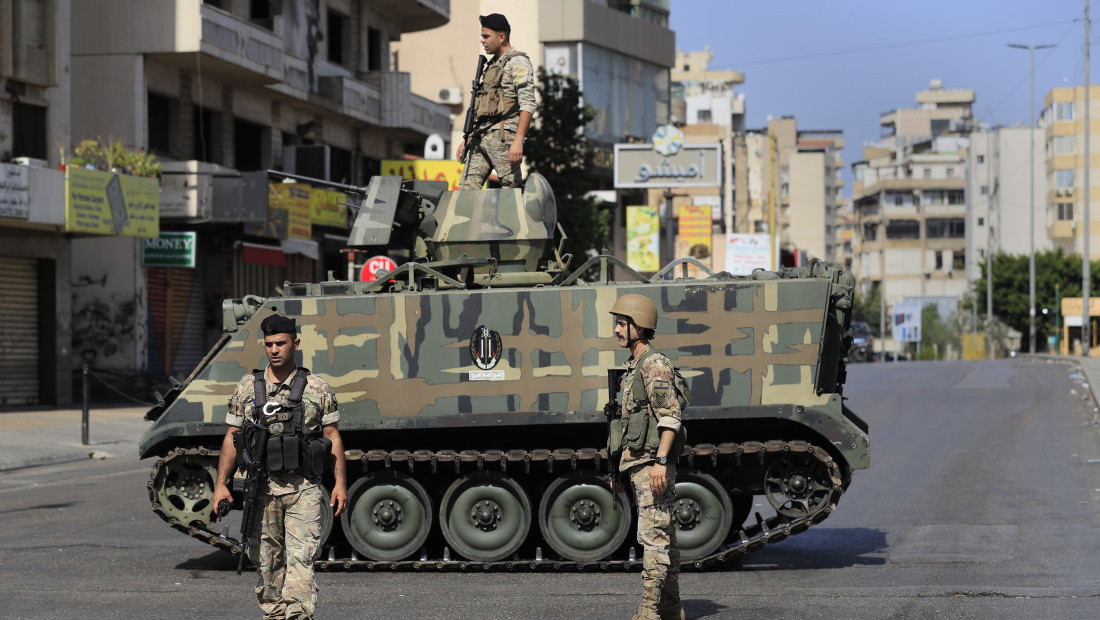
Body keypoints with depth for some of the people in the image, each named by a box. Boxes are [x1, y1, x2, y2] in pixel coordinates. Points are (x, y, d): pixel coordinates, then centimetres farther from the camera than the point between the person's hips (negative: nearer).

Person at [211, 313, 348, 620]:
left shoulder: (317, 388, 3)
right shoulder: (247, 387, 7)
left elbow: (333, 437, 6)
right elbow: (232, 438, 10)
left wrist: (340, 484, -1)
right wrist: (221, 484, 2)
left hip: (303, 489, -2)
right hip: (261, 488, 2)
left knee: (300, 558, -13)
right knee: (266, 561, 7)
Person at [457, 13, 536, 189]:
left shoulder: (517, 62, -2)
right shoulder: (491, 65, 24)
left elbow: (528, 105, -13)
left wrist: (518, 141, -22)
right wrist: (468, 140, 20)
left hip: (503, 135, -8)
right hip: (481, 138, 8)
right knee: (467, 189, -2)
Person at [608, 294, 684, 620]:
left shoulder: (655, 364, -11)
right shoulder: (633, 367, 19)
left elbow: (670, 416, -19)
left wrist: (660, 461, -25)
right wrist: (619, 467, 23)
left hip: (652, 465, -10)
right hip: (637, 464, 10)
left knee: (654, 535, -11)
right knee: (663, 535, 12)